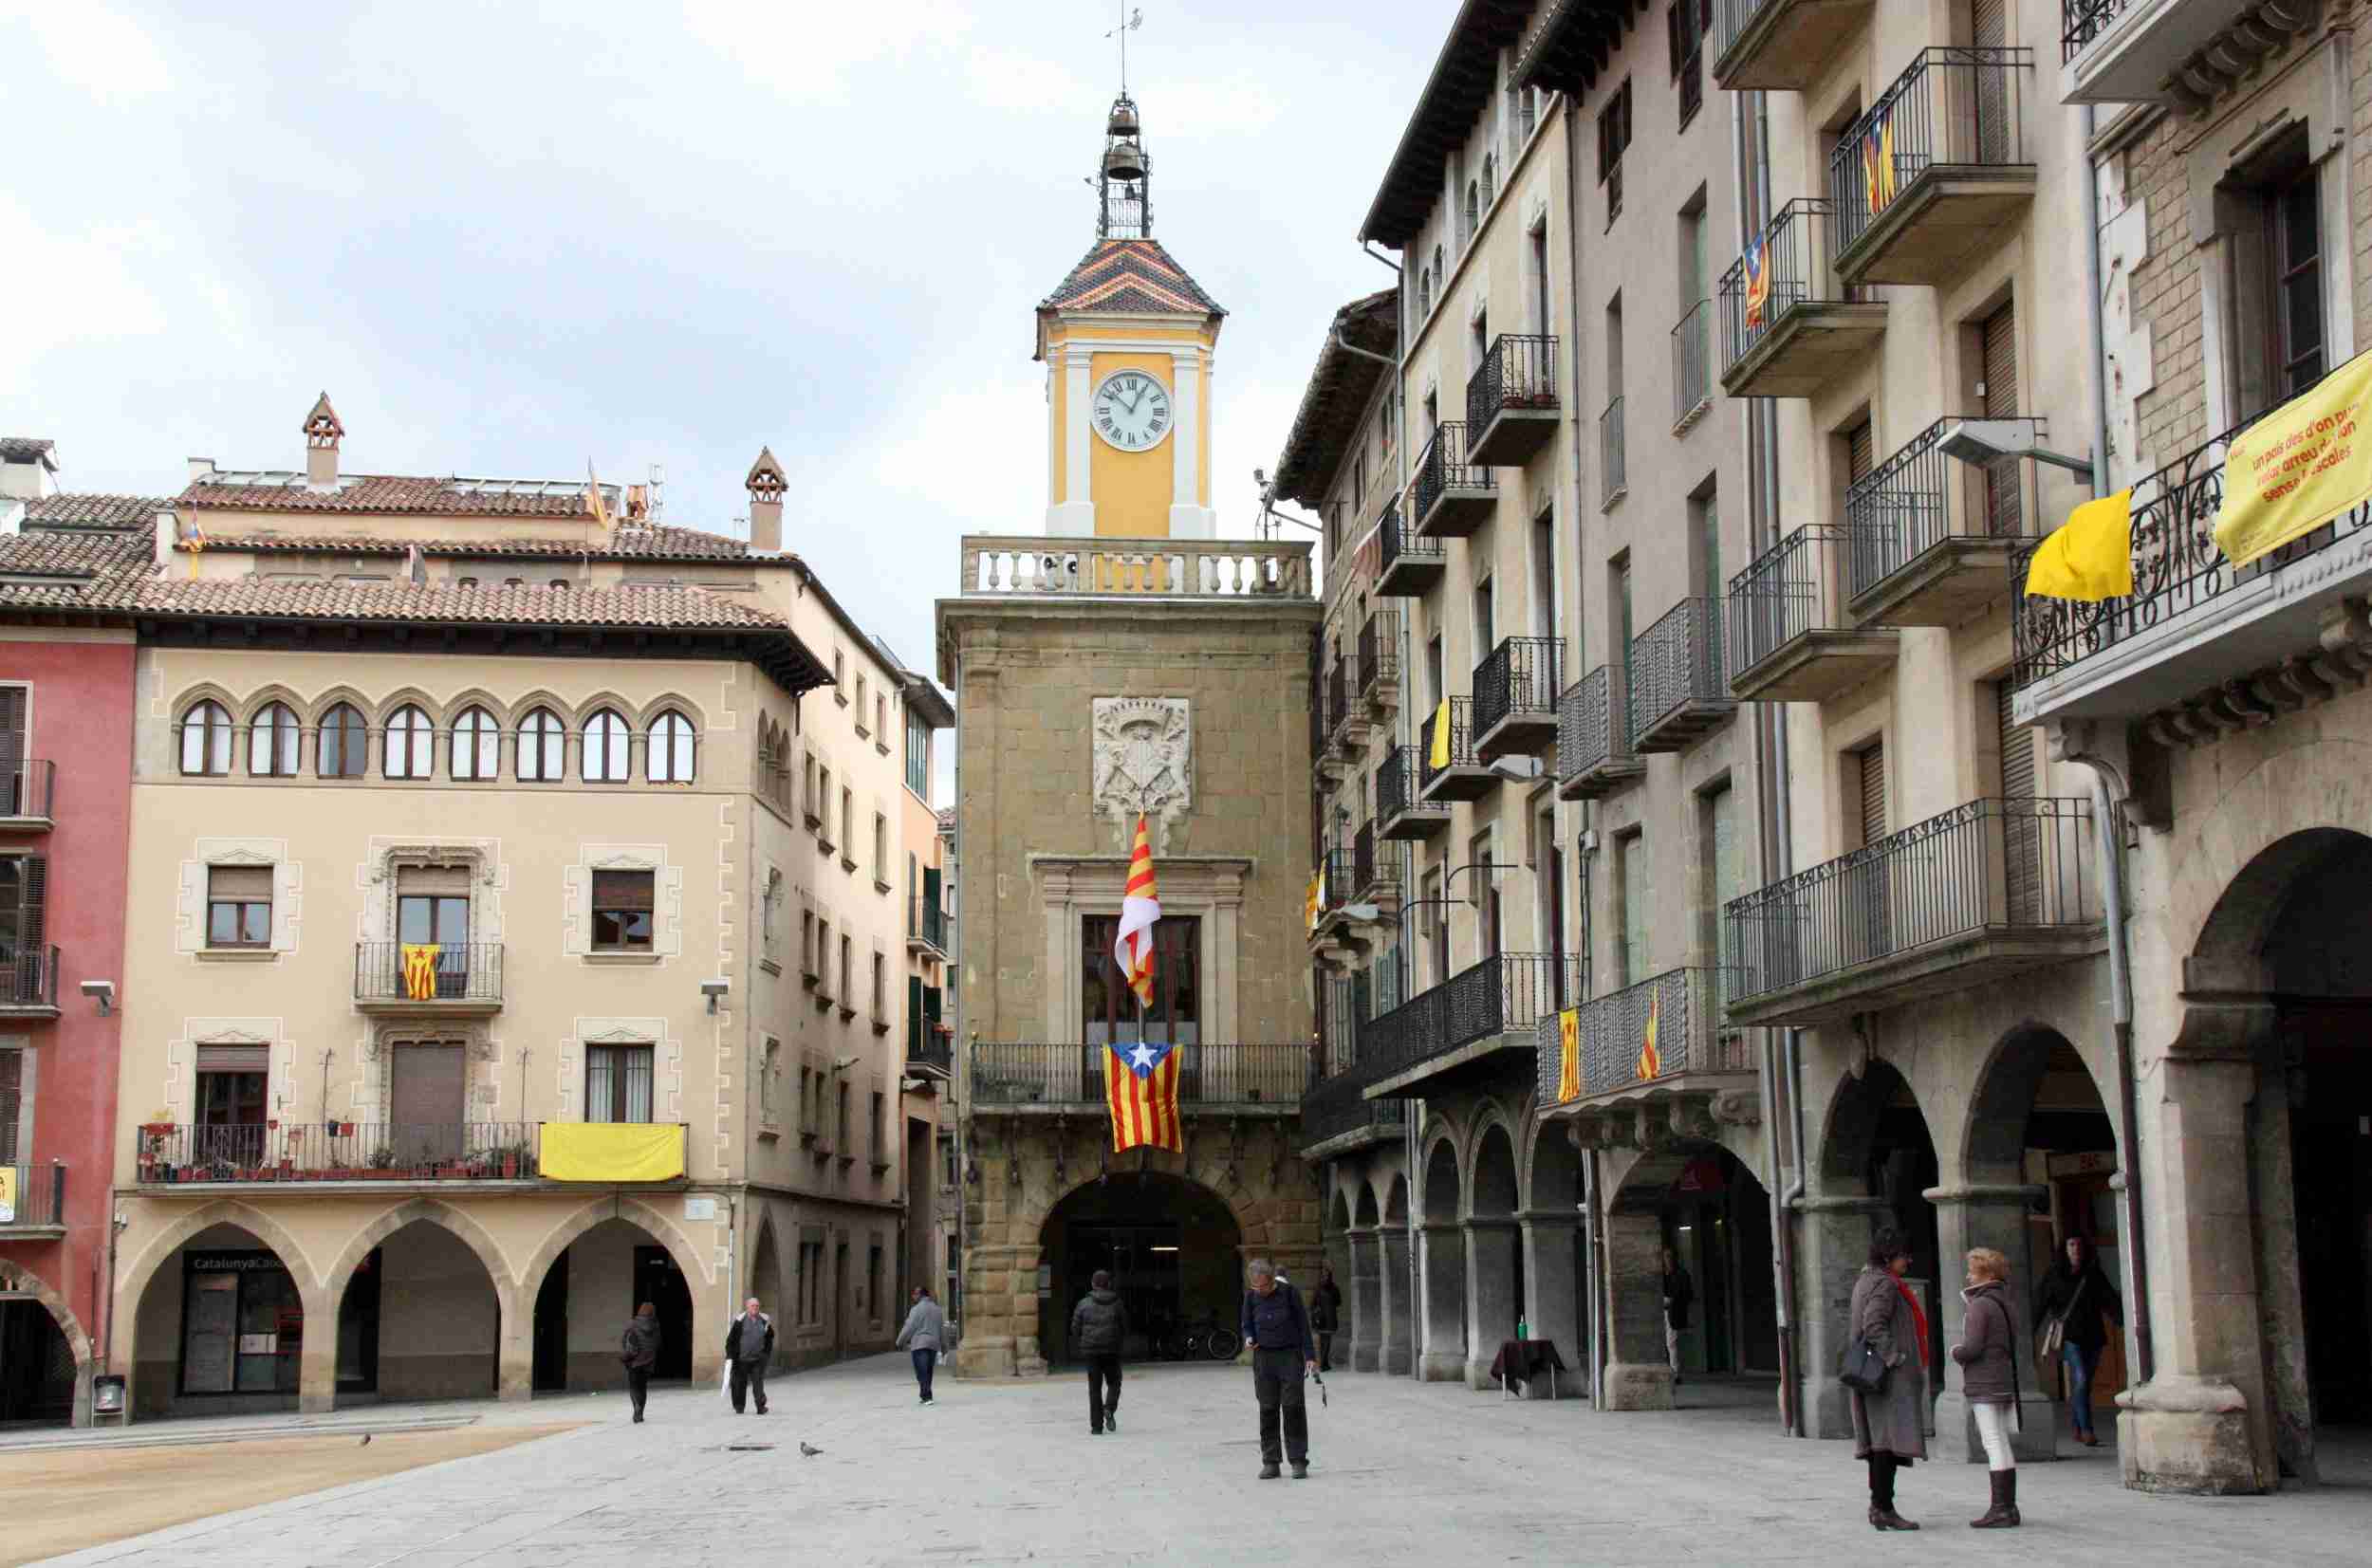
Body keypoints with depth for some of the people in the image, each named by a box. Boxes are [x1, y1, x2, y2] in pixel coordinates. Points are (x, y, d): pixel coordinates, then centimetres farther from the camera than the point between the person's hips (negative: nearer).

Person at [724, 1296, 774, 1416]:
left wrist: (767, 1352, 16)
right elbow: (731, 1339, -2)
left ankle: (761, 1407, -10)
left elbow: (770, 1337, 21)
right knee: (740, 1384, 8)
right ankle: (738, 1407, 24)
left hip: (758, 1359, 1)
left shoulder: (764, 1320, 6)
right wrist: (729, 1355, -6)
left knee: (758, 1383, -8)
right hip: (741, 1359, -1)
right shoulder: (740, 1320, -4)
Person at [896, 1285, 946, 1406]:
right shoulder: (937, 1309, 14)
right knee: (928, 1372, 13)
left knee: (922, 1372, -7)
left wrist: (900, 1341, 5)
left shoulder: (916, 1309, -8)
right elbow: (943, 1328, 16)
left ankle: (927, 1397, -15)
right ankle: (925, 1396, 16)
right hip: (934, 1344, 6)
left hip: (919, 1344, -6)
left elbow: (909, 1328, -9)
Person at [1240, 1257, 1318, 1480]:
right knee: (1268, 1409, 1)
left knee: (1293, 1407, -7)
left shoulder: (1289, 1292, -4)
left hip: (1290, 1355, -3)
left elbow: (1303, 1324, 0)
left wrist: (1310, 1355, -3)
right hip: (1263, 1357, 3)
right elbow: (1247, 1325, 14)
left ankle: (1298, 1461, -3)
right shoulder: (1251, 1296, 3)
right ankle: (1270, 1462, 6)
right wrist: (1248, 1339, -8)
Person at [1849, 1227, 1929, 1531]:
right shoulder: (1885, 1284, -12)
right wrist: (1895, 1358, -21)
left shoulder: (1865, 1281, 18)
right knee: (1889, 1440, -11)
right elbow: (1873, 1324, -24)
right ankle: (1883, 1508, -13)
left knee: (1880, 1440, 11)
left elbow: (1851, 1325, 21)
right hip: (1891, 1377, -10)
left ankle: (1878, 1505, 14)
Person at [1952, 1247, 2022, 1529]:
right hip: (2004, 1381, 9)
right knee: (2001, 1444, 12)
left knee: (1994, 1445, -9)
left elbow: (1972, 1347, -19)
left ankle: (2000, 1509, -9)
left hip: (1984, 1384, -9)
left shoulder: (1980, 1305, -13)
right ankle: (2009, 1506, 15)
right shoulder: (2002, 1304, 15)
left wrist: (1956, 1352, 0)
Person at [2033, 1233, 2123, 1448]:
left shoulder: (2094, 1274, 8)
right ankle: (2087, 1431, -18)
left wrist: (2124, 1320, -16)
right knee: (2080, 1380, -16)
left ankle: (2078, 1430, 22)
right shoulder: (2055, 1275, 0)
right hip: (2070, 1335, -3)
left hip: (2092, 1335, 3)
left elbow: (2110, 1301, 1)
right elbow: (2040, 1304, 0)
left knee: (2084, 1384, 9)